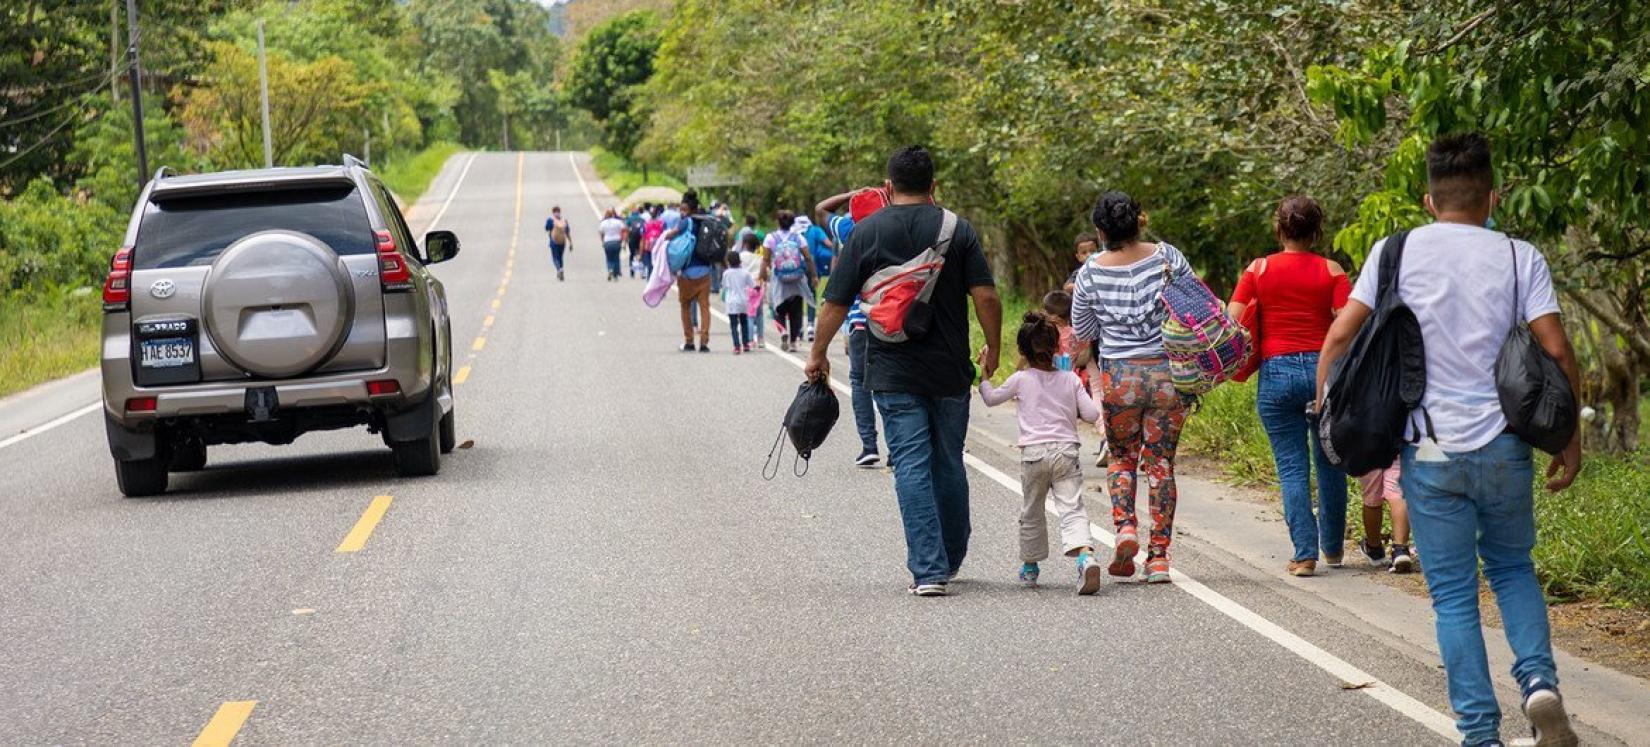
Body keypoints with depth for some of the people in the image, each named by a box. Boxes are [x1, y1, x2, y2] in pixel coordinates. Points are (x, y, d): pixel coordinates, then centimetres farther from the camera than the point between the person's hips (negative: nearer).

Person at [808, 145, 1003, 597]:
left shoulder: (865, 232, -1)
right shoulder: (958, 230, 0)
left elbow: (835, 304, 0)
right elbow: (986, 297, -6)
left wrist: (818, 355, 13)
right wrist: (992, 349, 9)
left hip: (893, 372, -1)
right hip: (950, 371, 2)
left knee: (912, 466, -3)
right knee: (949, 464, 15)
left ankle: (928, 570, -11)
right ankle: (950, 560, 28)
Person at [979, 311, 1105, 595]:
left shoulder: (1021, 379, 2)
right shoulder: (1070, 379, 6)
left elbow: (991, 398, 17)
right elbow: (1092, 415, 5)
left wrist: (982, 376, 32)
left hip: (1033, 453, -1)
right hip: (1066, 451, 1)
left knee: (1031, 513, 17)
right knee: (1072, 509, -10)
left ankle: (1030, 567, 30)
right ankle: (1085, 555, -35)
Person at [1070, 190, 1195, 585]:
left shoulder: (1092, 272, -3)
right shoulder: (1166, 256, -4)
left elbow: (1082, 332, 9)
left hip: (1119, 375, 0)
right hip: (1169, 372, 0)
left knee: (1122, 457, 18)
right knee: (1161, 463, 6)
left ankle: (1124, 524, -5)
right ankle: (1159, 555, 3)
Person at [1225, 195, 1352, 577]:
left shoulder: (1258, 269, 1)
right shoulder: (1331, 271, 0)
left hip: (1276, 373, 0)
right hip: (1323, 370, 1)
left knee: (1292, 468, 3)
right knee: (1330, 463, 14)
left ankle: (1305, 553, -2)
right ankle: (1333, 548, 25)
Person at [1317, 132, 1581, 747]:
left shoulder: (1396, 252, 0)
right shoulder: (1521, 258, 1)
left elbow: (1341, 335, -3)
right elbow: (1556, 351, -5)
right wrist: (1570, 438, 4)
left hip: (1431, 452, -1)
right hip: (1504, 446, 1)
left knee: (1452, 594, 6)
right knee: (1512, 567, 21)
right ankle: (1539, 680, -1)